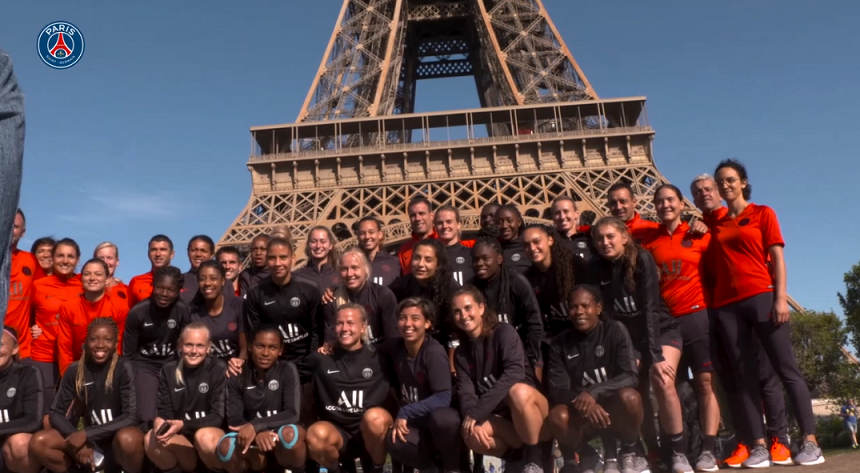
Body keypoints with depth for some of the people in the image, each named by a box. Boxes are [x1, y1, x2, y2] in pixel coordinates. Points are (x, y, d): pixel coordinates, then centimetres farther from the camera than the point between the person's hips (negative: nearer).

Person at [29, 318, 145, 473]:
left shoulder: (123, 368, -14)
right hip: (89, 440, 4)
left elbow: (130, 417, -19)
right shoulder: (75, 371, -2)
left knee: (128, 438, -37)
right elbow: (57, 413, -2)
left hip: (117, 439, -4)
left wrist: (86, 434, -24)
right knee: (38, 443, -16)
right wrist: (78, 439, -19)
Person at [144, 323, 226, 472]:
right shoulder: (169, 370, 1)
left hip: (212, 432, -3)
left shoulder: (218, 369, -10)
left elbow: (218, 416, -13)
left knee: (205, 437, -36)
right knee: (151, 439, -24)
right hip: (182, 436, 3)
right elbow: (165, 411, 1)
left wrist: (183, 425, -26)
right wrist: (159, 421, -24)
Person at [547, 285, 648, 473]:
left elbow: (631, 376, -16)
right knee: (557, 416, -32)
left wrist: (593, 392, -31)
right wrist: (582, 402, -30)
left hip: (615, 409, 0)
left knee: (629, 396, -33)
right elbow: (556, 390, -8)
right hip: (580, 414, 1)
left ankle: (629, 455, -5)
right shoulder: (560, 343, -2)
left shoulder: (615, 330, -7)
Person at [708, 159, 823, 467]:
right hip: (726, 306, 3)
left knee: (786, 368, -5)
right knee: (746, 376, 0)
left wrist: (781, 298, -10)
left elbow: (777, 257, 0)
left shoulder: (762, 213, 8)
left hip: (761, 297, -3)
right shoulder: (715, 225, 17)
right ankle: (760, 446, 0)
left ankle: (810, 442, -4)